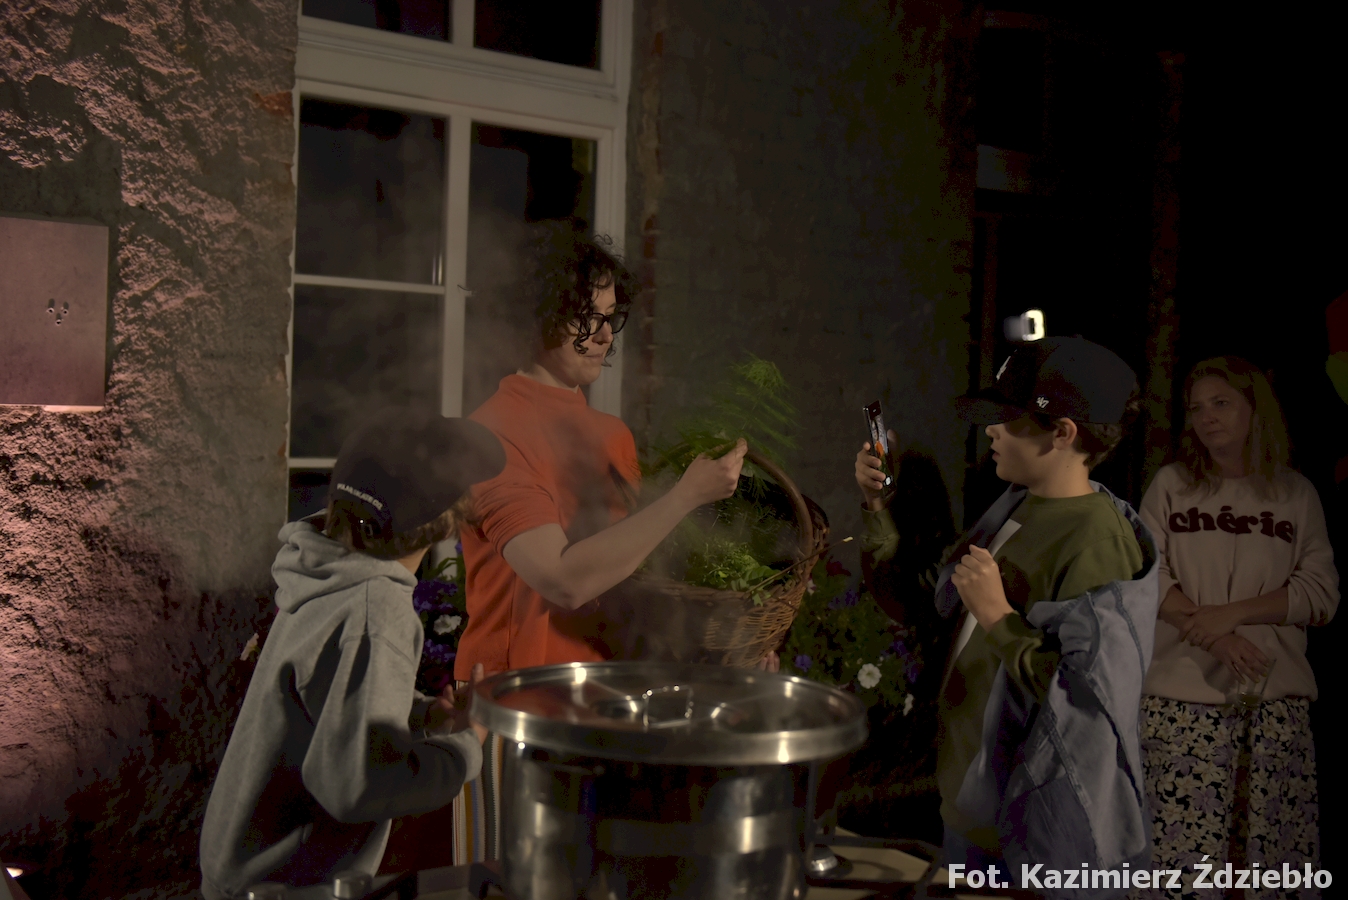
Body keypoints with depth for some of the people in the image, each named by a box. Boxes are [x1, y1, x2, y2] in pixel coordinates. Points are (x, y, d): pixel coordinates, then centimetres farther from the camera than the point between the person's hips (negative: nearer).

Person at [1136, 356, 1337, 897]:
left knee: (1275, 842, -1)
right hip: (1184, 696, -1)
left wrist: (1233, 612, -12)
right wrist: (1214, 636, -13)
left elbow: (1321, 594, 2)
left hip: (1277, 698, 1)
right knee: (1184, 839, -7)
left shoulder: (1296, 495, 10)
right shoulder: (1171, 485, 8)